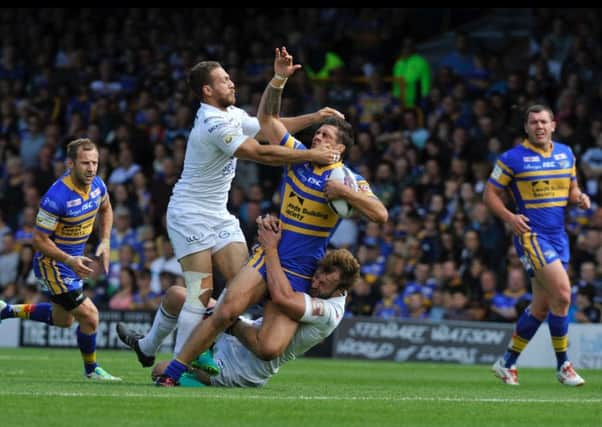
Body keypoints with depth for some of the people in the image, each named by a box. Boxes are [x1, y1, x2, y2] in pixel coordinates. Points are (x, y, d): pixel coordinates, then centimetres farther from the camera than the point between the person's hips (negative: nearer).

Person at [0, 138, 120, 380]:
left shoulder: (97, 185, -7)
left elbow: (105, 209, 17)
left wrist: (105, 242, 4)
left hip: (73, 261, 9)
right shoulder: (57, 197, -30)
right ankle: (91, 370, 14)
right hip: (52, 263, -9)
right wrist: (69, 260, -32)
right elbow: (39, 239, -23)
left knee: (62, 319, 25)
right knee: (90, 317, -9)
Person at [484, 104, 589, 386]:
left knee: (541, 307, 9)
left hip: (558, 236, 7)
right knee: (562, 294, -18)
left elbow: (571, 189, 21)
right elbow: (490, 193, -2)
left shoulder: (566, 154, 11)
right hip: (531, 234, -7)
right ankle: (562, 366, -6)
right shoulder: (512, 158, -6)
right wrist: (509, 217, -18)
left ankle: (507, 363, 22)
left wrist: (579, 198, -3)